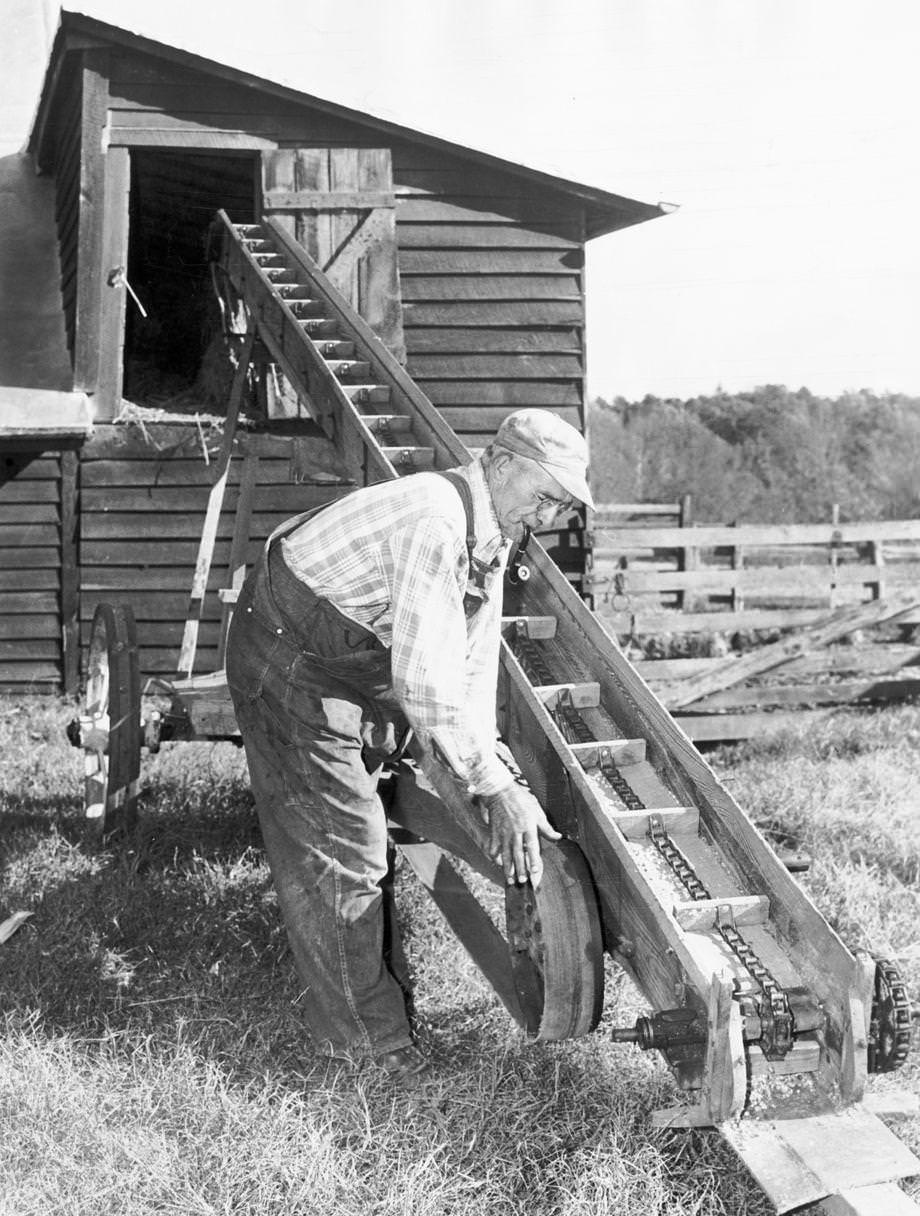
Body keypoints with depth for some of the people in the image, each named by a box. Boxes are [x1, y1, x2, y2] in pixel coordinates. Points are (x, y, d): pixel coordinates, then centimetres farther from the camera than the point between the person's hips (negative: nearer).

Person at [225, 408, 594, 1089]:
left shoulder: (489, 532, 0)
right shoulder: (435, 525, -32)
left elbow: (473, 660, 5)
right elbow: (424, 680, -36)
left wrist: (490, 775, 1)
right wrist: (496, 787, -31)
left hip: (356, 662, 10)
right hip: (291, 663, -10)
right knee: (339, 848, -6)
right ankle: (365, 1038, 8)